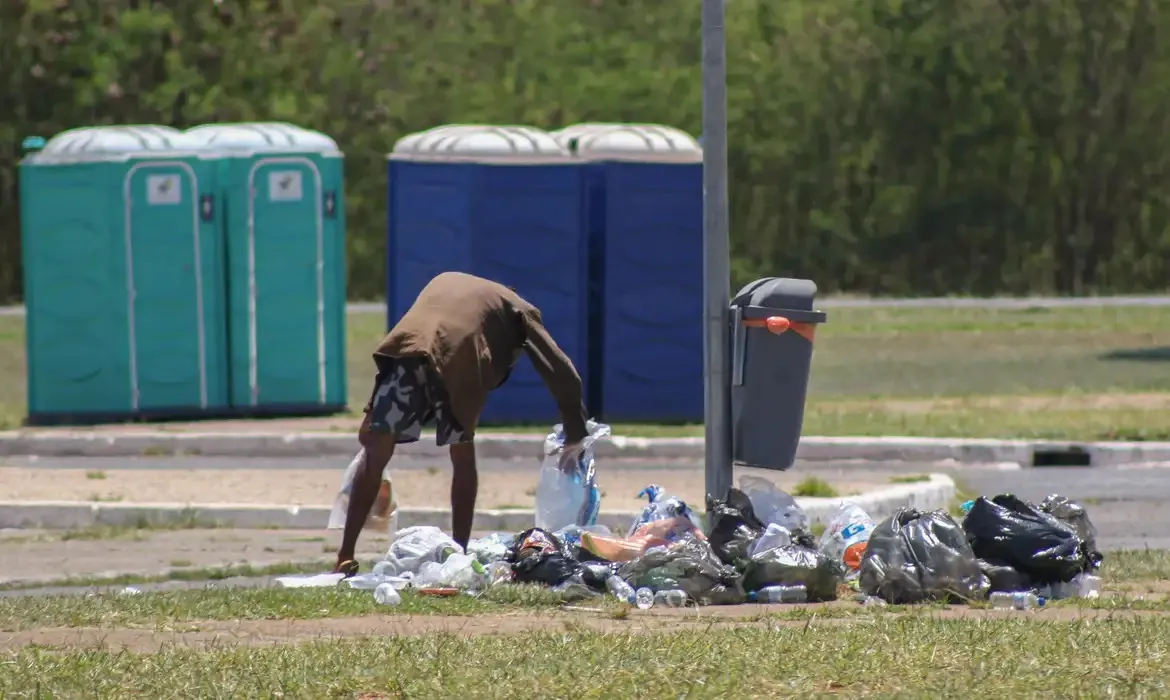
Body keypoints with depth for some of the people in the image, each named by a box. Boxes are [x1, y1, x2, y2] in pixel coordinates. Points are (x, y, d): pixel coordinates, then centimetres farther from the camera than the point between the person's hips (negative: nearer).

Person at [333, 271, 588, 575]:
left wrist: (374, 416, 31)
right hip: (456, 359, -2)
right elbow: (561, 373, 21)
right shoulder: (519, 311, 29)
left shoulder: (445, 281, 40)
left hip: (405, 349, 2)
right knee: (463, 459, 19)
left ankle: (345, 558, 4)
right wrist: (575, 437, 25)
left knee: (375, 456, 9)